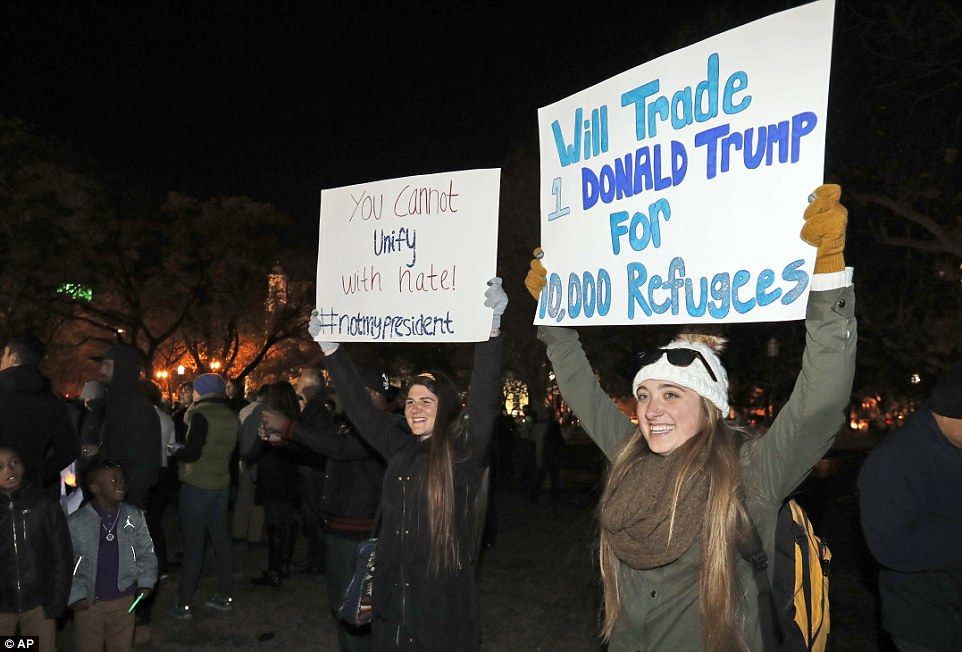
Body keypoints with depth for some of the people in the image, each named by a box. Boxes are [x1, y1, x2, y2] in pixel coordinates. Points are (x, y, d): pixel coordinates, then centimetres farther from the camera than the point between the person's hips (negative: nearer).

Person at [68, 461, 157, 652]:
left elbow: (146, 552, 4)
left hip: (125, 598, 2)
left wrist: (146, 582, -5)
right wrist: (75, 596, -10)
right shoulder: (76, 523, -16)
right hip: (88, 601, -2)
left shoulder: (134, 516, -8)